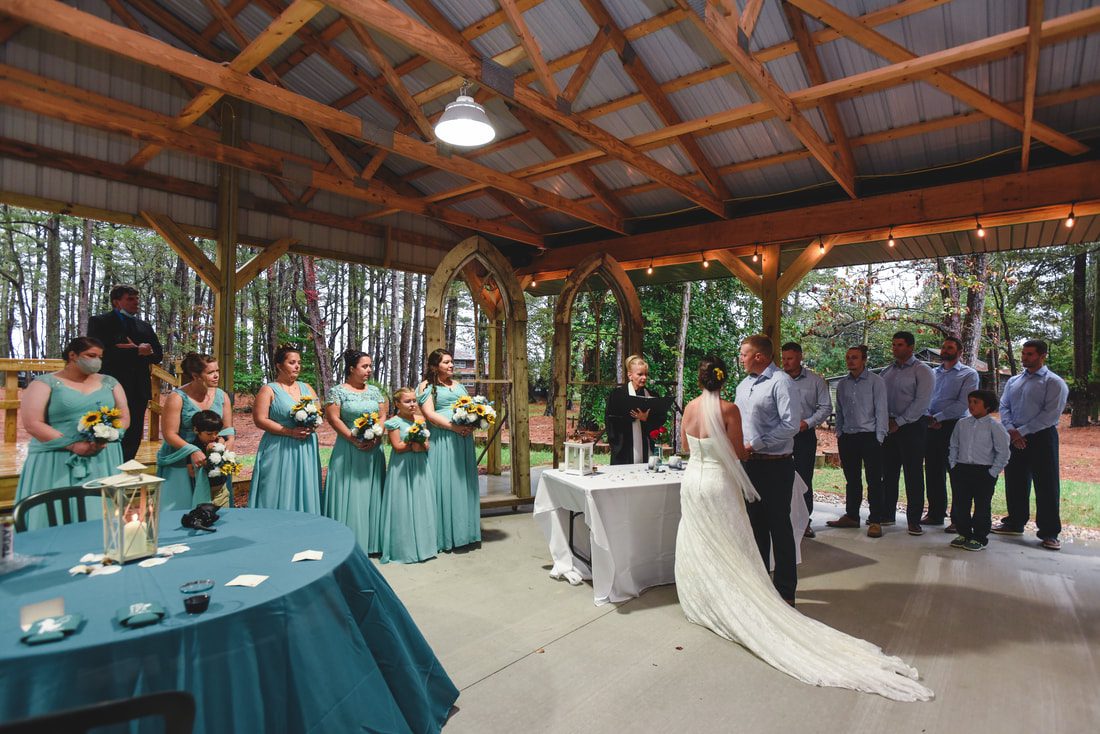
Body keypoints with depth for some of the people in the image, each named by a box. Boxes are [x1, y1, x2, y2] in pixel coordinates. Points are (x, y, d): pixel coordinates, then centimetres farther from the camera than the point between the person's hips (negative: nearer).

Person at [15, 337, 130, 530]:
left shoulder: (109, 383, 11)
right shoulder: (45, 383, 1)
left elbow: (124, 418, 9)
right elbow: (32, 424, -7)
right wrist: (73, 445, -17)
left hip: (103, 460, 3)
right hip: (56, 461, -2)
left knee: (99, 514, 0)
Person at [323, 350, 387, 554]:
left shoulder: (374, 391, 10)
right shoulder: (337, 391, -3)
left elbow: (383, 416, 8)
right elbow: (333, 418, -10)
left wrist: (375, 436, -9)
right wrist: (354, 439, -16)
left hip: (373, 450, 4)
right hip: (348, 450, -4)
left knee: (371, 493, 7)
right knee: (349, 494, -2)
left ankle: (371, 540, 16)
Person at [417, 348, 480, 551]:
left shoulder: (458, 385, 19)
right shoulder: (427, 386, 0)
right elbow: (430, 414, -11)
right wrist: (455, 427, -18)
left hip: (463, 439, 6)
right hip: (441, 441, -6)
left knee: (463, 484, 9)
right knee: (444, 485, -3)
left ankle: (463, 532, 19)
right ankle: (444, 535, 6)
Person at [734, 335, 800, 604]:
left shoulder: (780, 382, -13)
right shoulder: (743, 385, 12)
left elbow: (791, 424, -21)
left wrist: (755, 445, -18)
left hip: (775, 465, -7)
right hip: (749, 463, 8)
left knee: (779, 527, 2)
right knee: (756, 524, 17)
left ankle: (785, 590, 15)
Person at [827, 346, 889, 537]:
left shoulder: (875, 381, -3)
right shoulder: (842, 384, 11)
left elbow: (881, 410, -6)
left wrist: (879, 437, -10)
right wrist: (839, 434, 10)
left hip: (870, 436, -5)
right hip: (848, 437, 5)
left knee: (874, 481, -1)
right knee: (851, 480, 12)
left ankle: (875, 521, 5)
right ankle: (851, 516, 22)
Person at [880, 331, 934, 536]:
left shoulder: (922, 371, -3)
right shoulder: (887, 371, 14)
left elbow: (921, 402, -12)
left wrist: (899, 422, -13)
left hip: (912, 426, -5)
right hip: (888, 426, 5)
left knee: (913, 474, -2)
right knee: (888, 473, 9)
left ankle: (914, 520, 5)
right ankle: (887, 515, 19)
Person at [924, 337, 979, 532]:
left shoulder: (969, 374, 1)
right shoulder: (932, 373, 17)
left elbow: (962, 404, -10)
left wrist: (937, 417, -12)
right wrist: (928, 417, -7)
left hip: (954, 427, -5)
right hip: (932, 428, 5)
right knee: (933, 472, 9)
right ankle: (935, 514, 19)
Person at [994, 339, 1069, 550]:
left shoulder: (1054, 383, -3)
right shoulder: (1013, 381, 14)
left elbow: (1051, 414, -12)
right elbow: (1004, 407, 9)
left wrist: (1022, 431, -14)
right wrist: (1011, 430, -8)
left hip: (1041, 438, -5)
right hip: (1014, 438, 5)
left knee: (1046, 486, -2)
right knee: (1014, 483, 12)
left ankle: (1049, 533, 7)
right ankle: (1015, 523, 25)